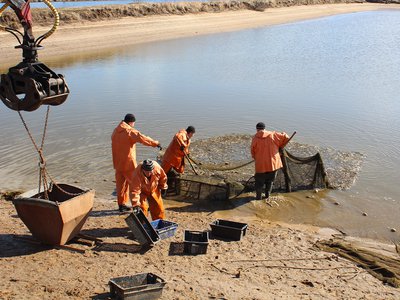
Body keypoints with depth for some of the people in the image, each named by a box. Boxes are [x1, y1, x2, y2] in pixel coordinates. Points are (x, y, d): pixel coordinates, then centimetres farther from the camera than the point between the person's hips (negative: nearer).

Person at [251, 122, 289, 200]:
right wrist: (280, 146, 16)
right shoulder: (272, 135, -2)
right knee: (270, 180, 22)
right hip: (273, 163, 2)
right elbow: (286, 137, 3)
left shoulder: (255, 138, -5)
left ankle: (258, 196, 22)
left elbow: (253, 152, 1)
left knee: (259, 181, 16)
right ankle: (267, 195, 29)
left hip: (261, 164, -2)